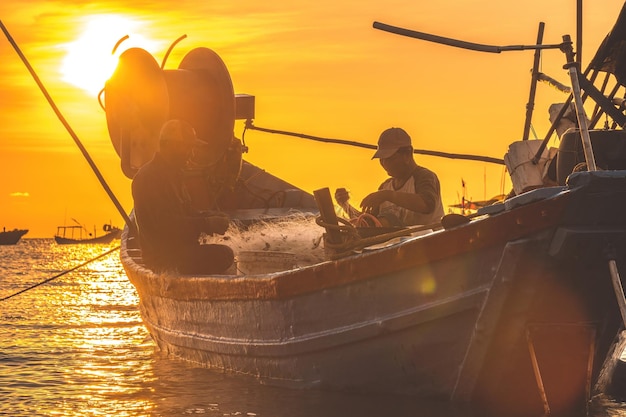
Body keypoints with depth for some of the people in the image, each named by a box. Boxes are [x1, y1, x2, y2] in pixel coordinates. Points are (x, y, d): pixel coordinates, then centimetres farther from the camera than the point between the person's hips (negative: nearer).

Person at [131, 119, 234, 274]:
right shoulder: (148, 177, -16)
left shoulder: (171, 174, 18)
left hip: (178, 248, 10)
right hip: (163, 257, -10)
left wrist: (209, 217, 2)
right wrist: (206, 223, -20)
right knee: (223, 254, -19)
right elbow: (166, 223, -23)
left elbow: (185, 212, 22)